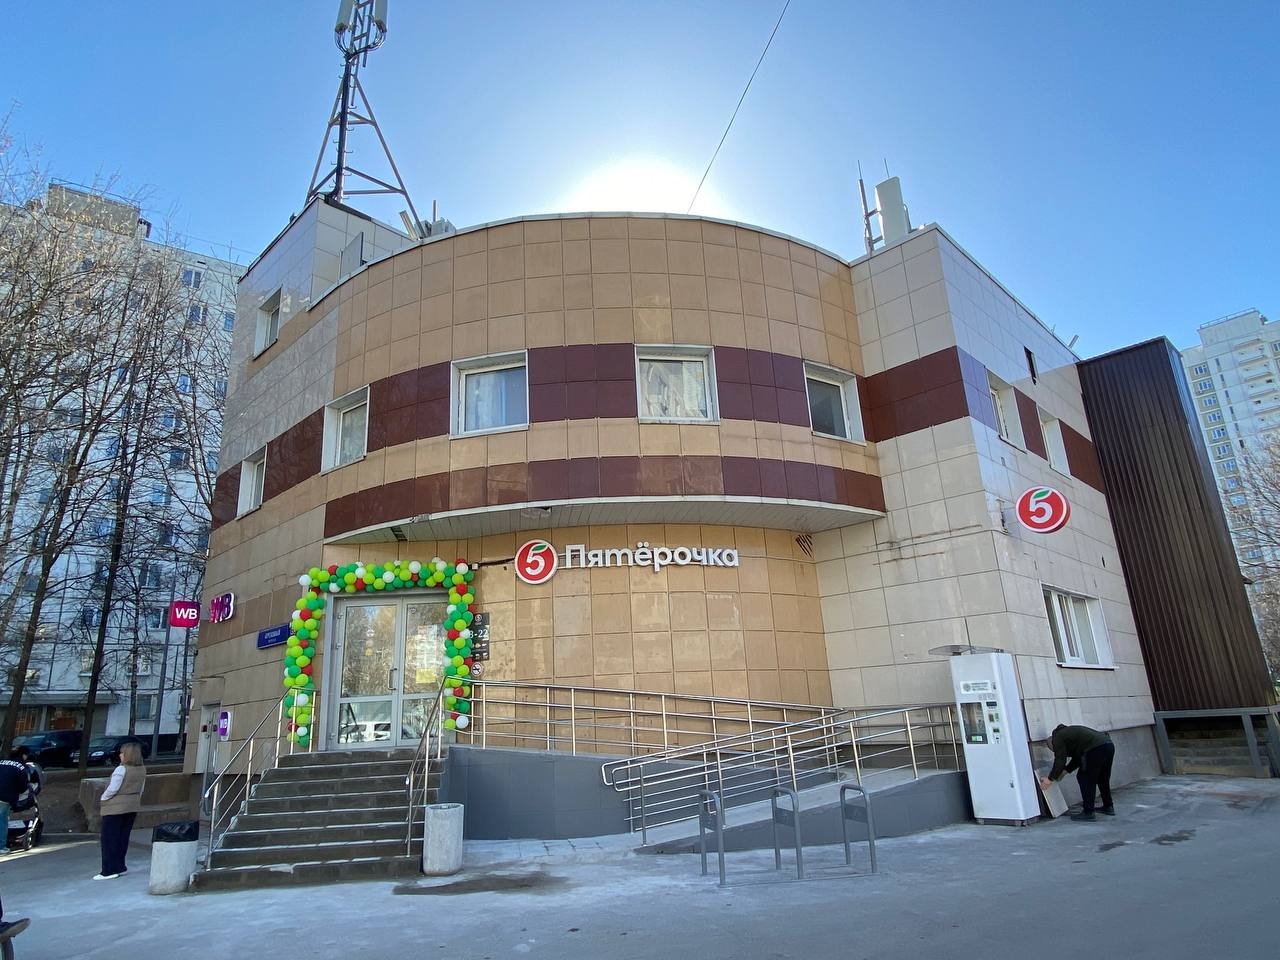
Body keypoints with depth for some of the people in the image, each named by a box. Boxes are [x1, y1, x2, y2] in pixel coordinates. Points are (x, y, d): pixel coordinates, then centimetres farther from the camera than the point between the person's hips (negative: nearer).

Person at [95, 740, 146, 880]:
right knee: (123, 837, 15)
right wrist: (135, 801, 18)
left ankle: (109, 871, 2)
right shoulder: (142, 770, 3)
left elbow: (112, 789, -19)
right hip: (132, 807, 7)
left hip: (115, 808, -7)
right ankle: (120, 867, 21)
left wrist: (103, 798, -2)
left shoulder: (121, 769, -19)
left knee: (110, 839, 1)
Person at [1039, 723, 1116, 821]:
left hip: (1096, 749, -10)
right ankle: (1108, 807, 38)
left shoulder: (1058, 738, 5)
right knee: (1102, 778, 25)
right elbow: (1077, 758, 34)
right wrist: (1065, 771, 34)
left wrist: (1050, 779, 4)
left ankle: (1088, 812, 4)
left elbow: (1060, 760, -2)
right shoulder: (1068, 732, 31)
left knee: (1084, 778, 2)